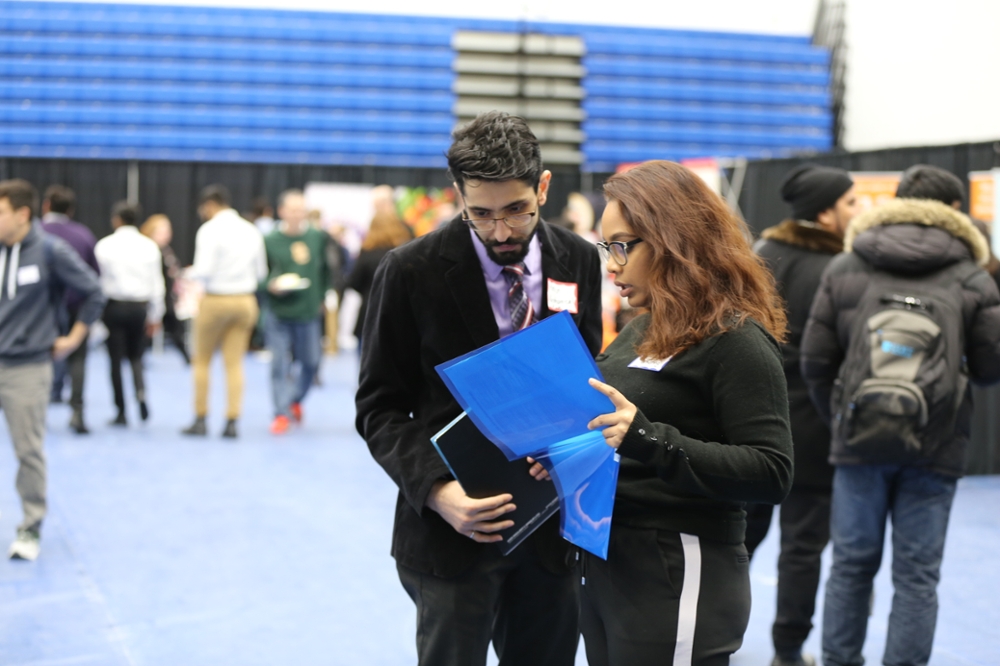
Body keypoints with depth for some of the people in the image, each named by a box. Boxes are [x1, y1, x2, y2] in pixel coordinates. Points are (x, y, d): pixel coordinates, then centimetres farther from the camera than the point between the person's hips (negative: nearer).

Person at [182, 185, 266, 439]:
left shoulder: (209, 230, -12)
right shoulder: (251, 230, 5)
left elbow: (204, 270, -19)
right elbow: (261, 271, 9)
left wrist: (191, 274, 2)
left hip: (216, 300, -4)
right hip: (246, 301, 4)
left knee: (202, 361, 10)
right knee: (235, 363, 6)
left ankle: (200, 420, 12)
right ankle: (232, 421, 2)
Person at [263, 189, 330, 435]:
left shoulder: (318, 238, 3)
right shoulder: (270, 240, -5)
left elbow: (326, 270, 13)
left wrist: (320, 297, 9)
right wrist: (271, 285, -18)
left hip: (309, 313, 3)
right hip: (279, 313, -3)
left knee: (311, 362, 11)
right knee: (280, 364, -5)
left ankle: (296, 400, 36)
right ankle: (282, 413, 2)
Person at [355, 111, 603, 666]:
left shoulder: (579, 261, 2)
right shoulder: (411, 271, -9)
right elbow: (379, 408, -5)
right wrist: (436, 490, -21)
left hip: (553, 524, 3)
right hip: (453, 529, -3)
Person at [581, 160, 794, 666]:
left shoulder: (736, 340, -12)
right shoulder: (644, 330, 13)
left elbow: (771, 473, -20)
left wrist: (648, 439, -28)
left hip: (679, 579, -8)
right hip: (608, 566, 8)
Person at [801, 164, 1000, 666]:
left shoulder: (844, 269, 4)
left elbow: (815, 360, 3)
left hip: (858, 441, 2)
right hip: (935, 449, -1)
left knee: (852, 564, 13)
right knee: (917, 576, 5)